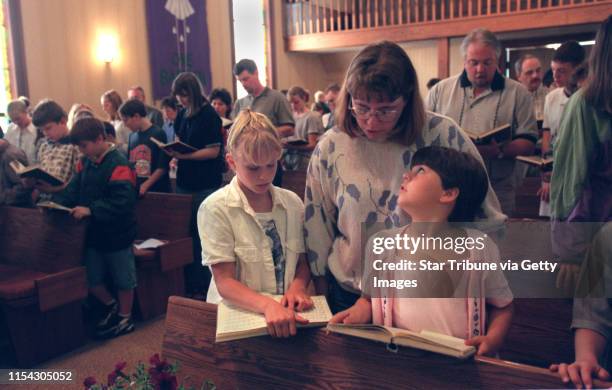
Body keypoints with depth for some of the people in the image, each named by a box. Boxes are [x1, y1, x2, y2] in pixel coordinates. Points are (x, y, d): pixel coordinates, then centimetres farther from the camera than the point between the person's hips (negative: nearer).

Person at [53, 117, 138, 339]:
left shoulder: (119, 165, -21)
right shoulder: (85, 163, 5)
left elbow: (122, 202, -28)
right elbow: (73, 190, 7)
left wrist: (90, 210, -32)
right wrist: (56, 202, -10)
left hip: (117, 234, -8)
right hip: (94, 233, 8)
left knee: (123, 279, 11)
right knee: (90, 278, 17)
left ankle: (125, 319, 29)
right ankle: (112, 307, 40)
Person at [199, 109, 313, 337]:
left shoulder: (292, 203, 6)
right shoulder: (215, 209, -7)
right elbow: (224, 282, -10)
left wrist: (298, 286, -8)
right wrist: (268, 305, -26)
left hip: (288, 315, 2)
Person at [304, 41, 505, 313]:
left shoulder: (443, 137, -15)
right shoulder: (330, 148, -10)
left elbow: (486, 218, -4)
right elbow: (317, 225, 1)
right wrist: (321, 291, 6)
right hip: (350, 295, 2)